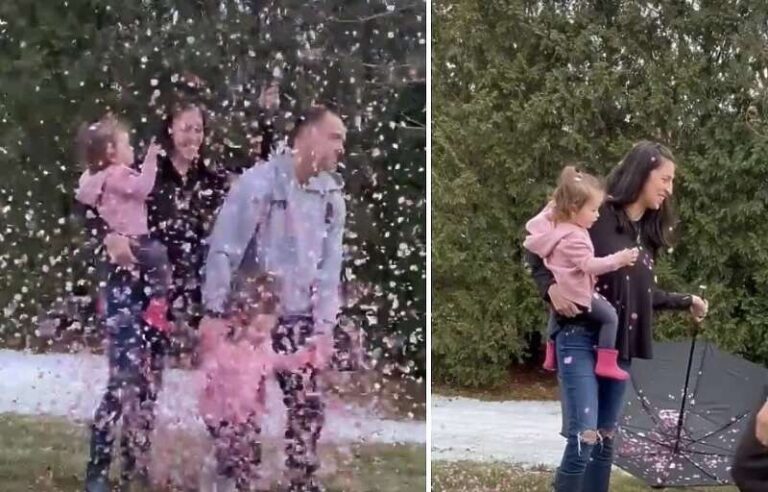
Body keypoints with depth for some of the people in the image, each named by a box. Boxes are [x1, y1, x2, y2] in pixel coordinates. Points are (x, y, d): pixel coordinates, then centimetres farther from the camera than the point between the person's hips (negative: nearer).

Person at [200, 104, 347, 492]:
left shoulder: (332, 197, 4)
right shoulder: (259, 182, -14)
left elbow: (329, 270, 6)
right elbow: (224, 249, -16)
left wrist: (324, 327, 1)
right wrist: (213, 313, -20)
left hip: (296, 319, 5)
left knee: (308, 406, 3)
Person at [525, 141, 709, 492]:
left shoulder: (648, 233, 11)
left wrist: (686, 301, 22)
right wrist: (551, 286, -20)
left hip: (620, 345, 8)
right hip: (581, 337, -8)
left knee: (605, 442, 11)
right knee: (583, 441, -15)